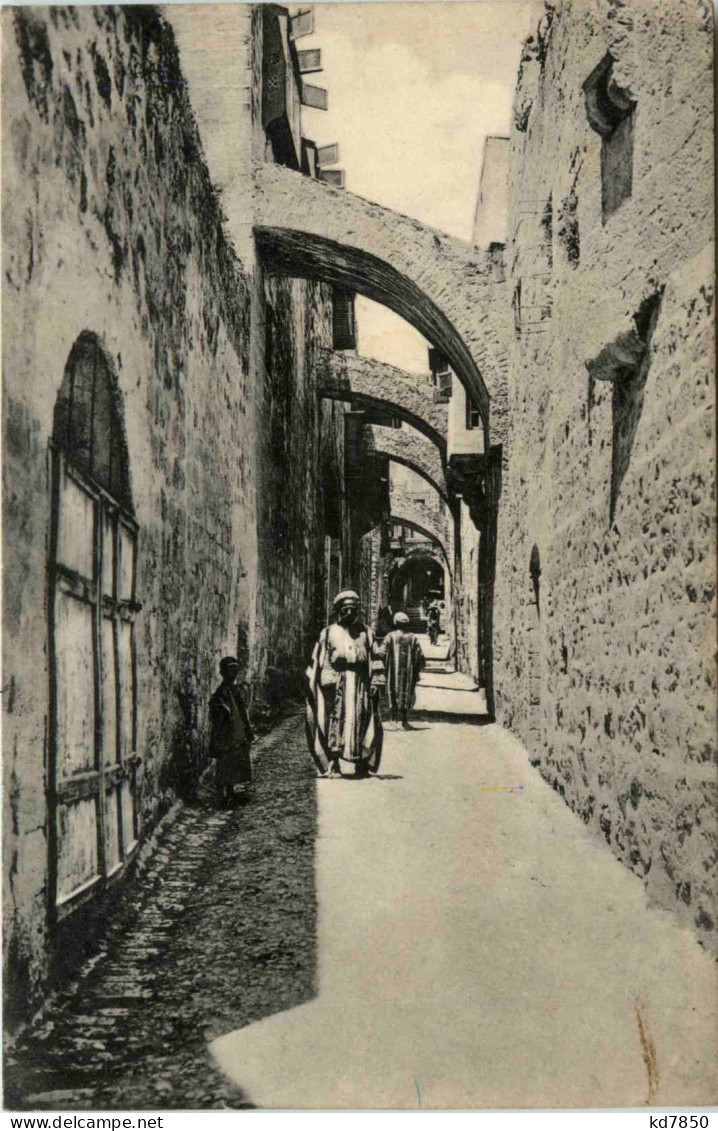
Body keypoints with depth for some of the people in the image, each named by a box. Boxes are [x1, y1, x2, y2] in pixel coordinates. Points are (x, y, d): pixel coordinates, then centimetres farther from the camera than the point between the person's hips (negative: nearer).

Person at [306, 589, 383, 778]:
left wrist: (373, 682, 1)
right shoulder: (329, 633, 10)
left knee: (361, 721, -2)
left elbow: (373, 660, 11)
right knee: (334, 720, -8)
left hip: (359, 681, 1)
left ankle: (362, 764, 4)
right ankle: (332, 764, -5)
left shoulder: (366, 632, 15)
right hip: (336, 681, -1)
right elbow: (319, 660, 7)